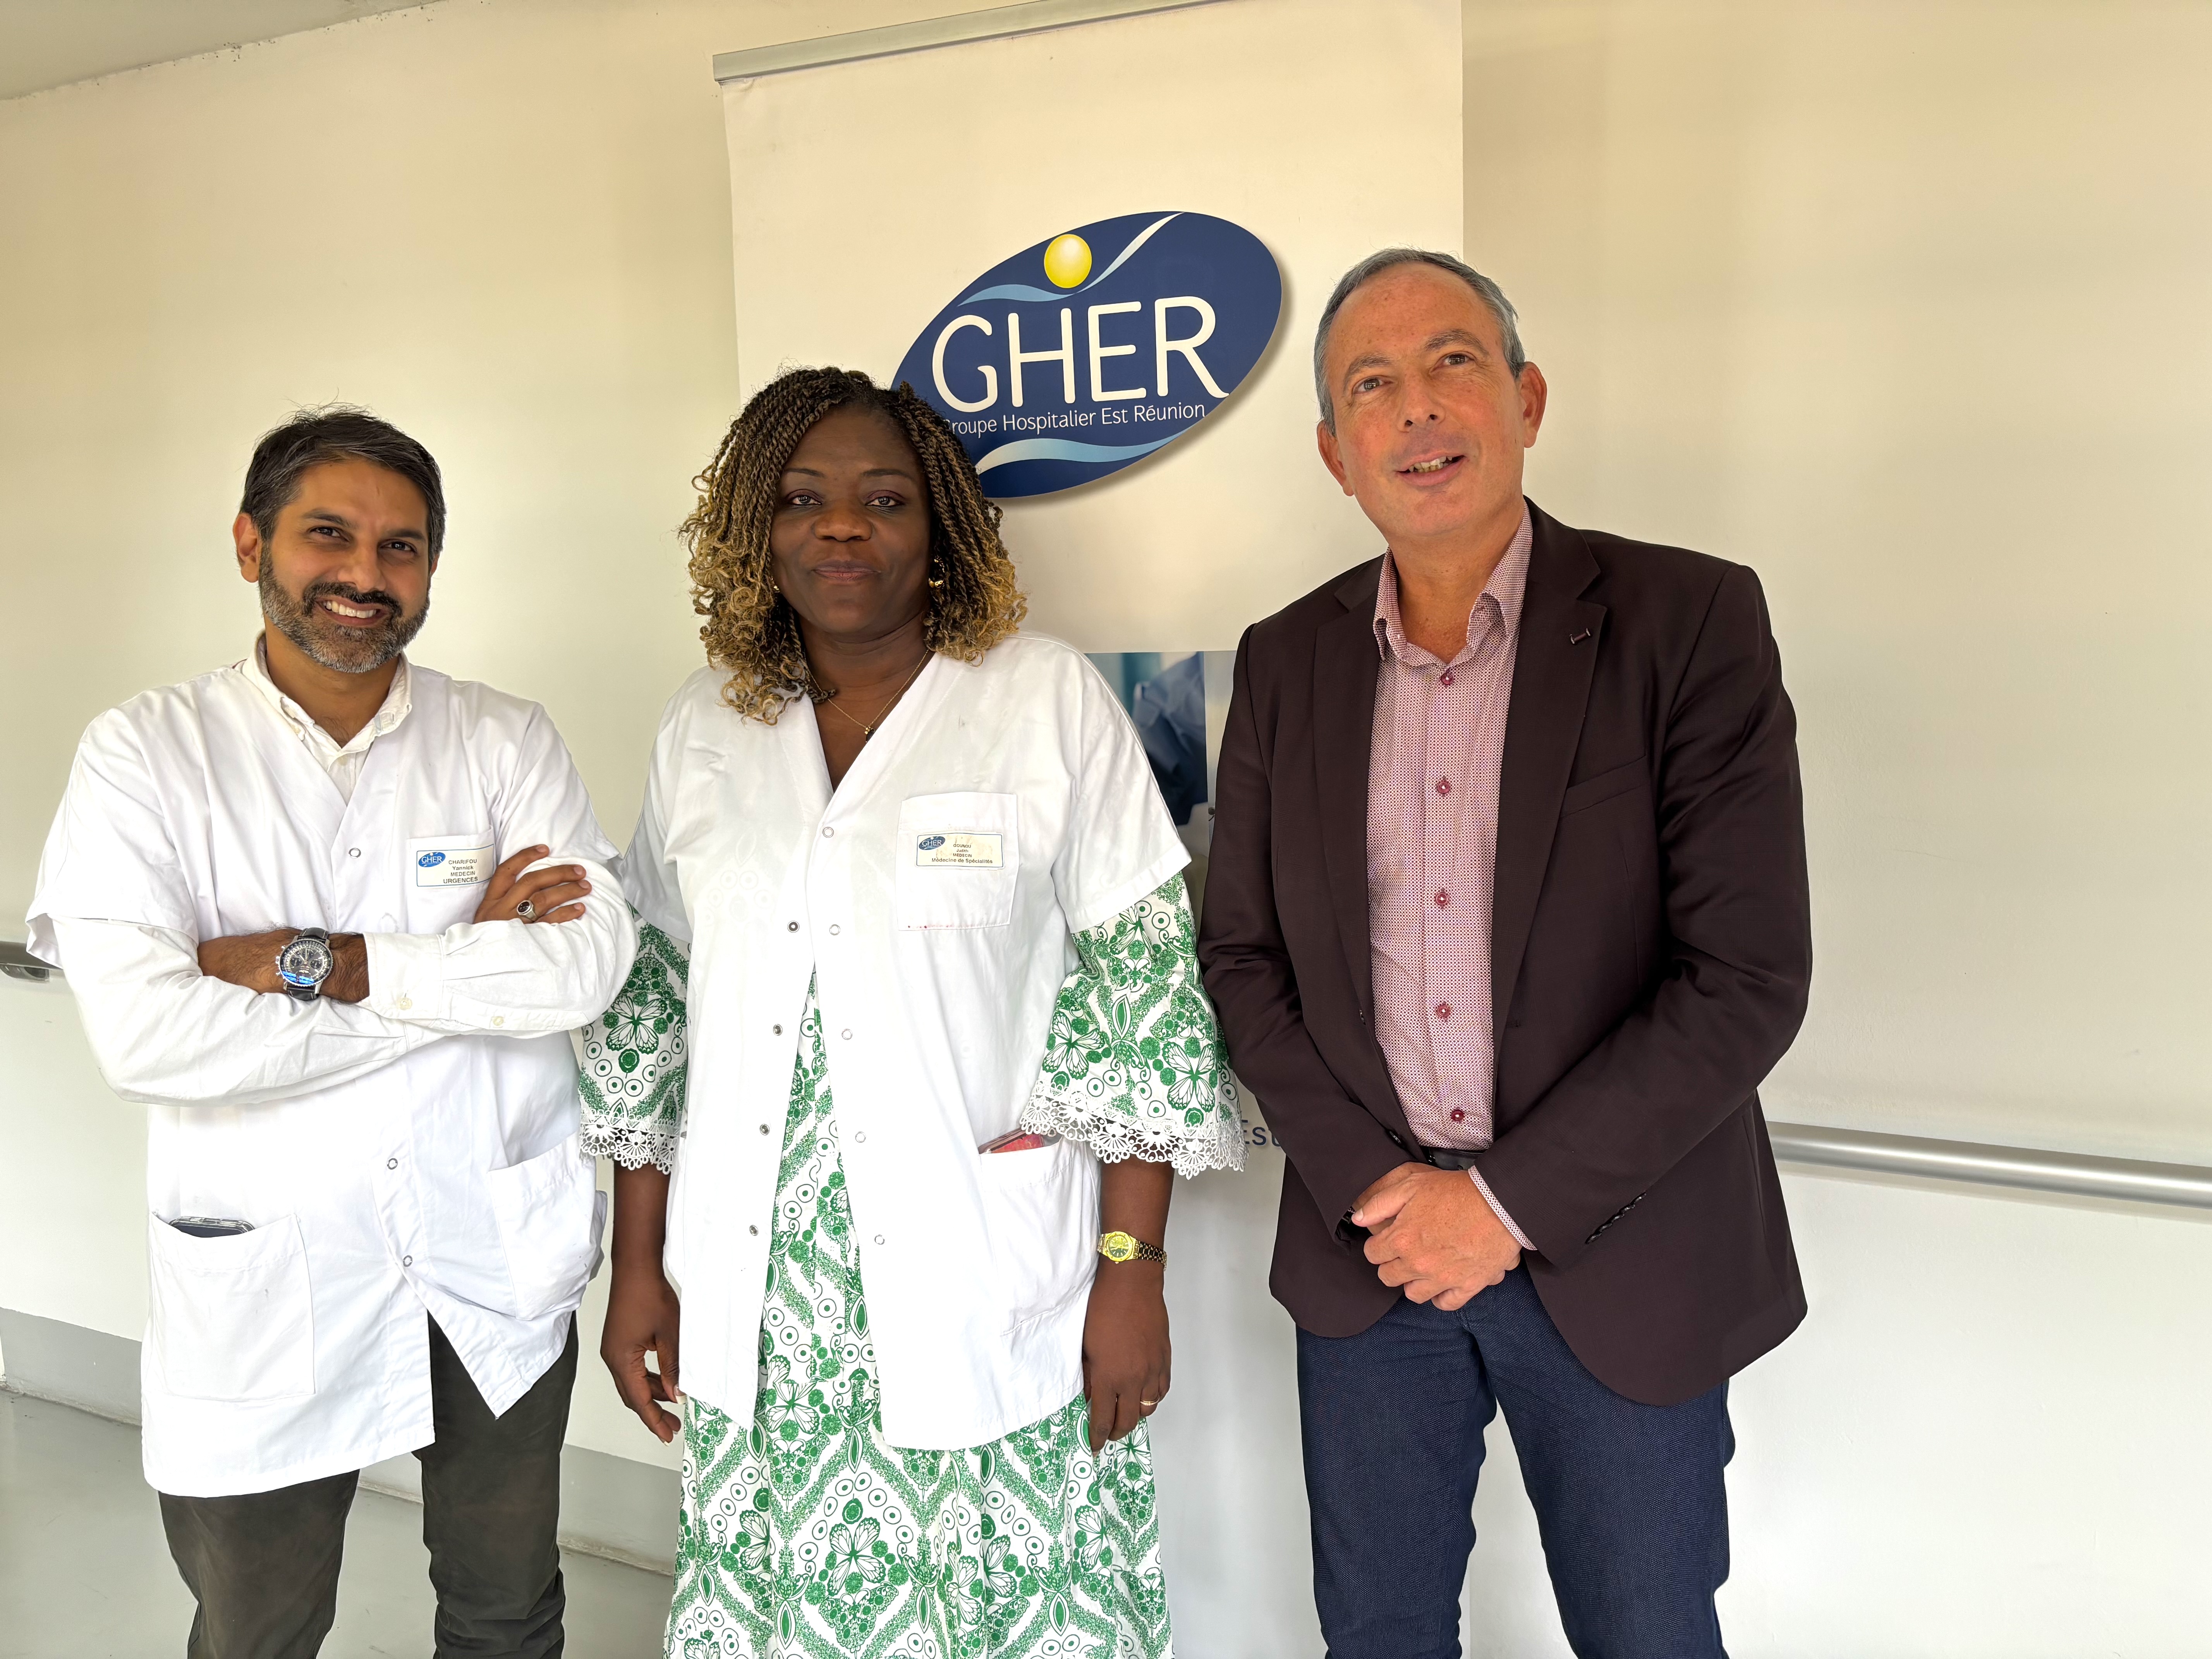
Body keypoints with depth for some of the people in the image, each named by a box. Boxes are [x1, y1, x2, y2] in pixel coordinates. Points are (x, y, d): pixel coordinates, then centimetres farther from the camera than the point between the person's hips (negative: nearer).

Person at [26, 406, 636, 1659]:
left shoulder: (508, 742, -1)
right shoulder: (148, 753, -6)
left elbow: (592, 962, -16)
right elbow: (143, 1033, -19)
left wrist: (310, 963, -19)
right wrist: (471, 965, -16)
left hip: (499, 1262, 2)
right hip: (264, 1276, -1)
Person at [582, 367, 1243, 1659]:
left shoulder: (1052, 702, -5)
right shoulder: (705, 731, 8)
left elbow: (1146, 989, -7)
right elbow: (650, 1004, 11)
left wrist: (1134, 1271, -9)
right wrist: (638, 1265, 10)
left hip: (991, 1309, -3)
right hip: (758, 1315, 4)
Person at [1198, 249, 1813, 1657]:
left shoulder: (1691, 622, -11)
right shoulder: (1286, 663, 1)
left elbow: (1749, 978, -15)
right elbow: (1244, 954, 4)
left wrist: (1508, 1203, -16)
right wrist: (1365, 1184, -8)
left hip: (1615, 1261, -2)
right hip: (1367, 1248, 3)